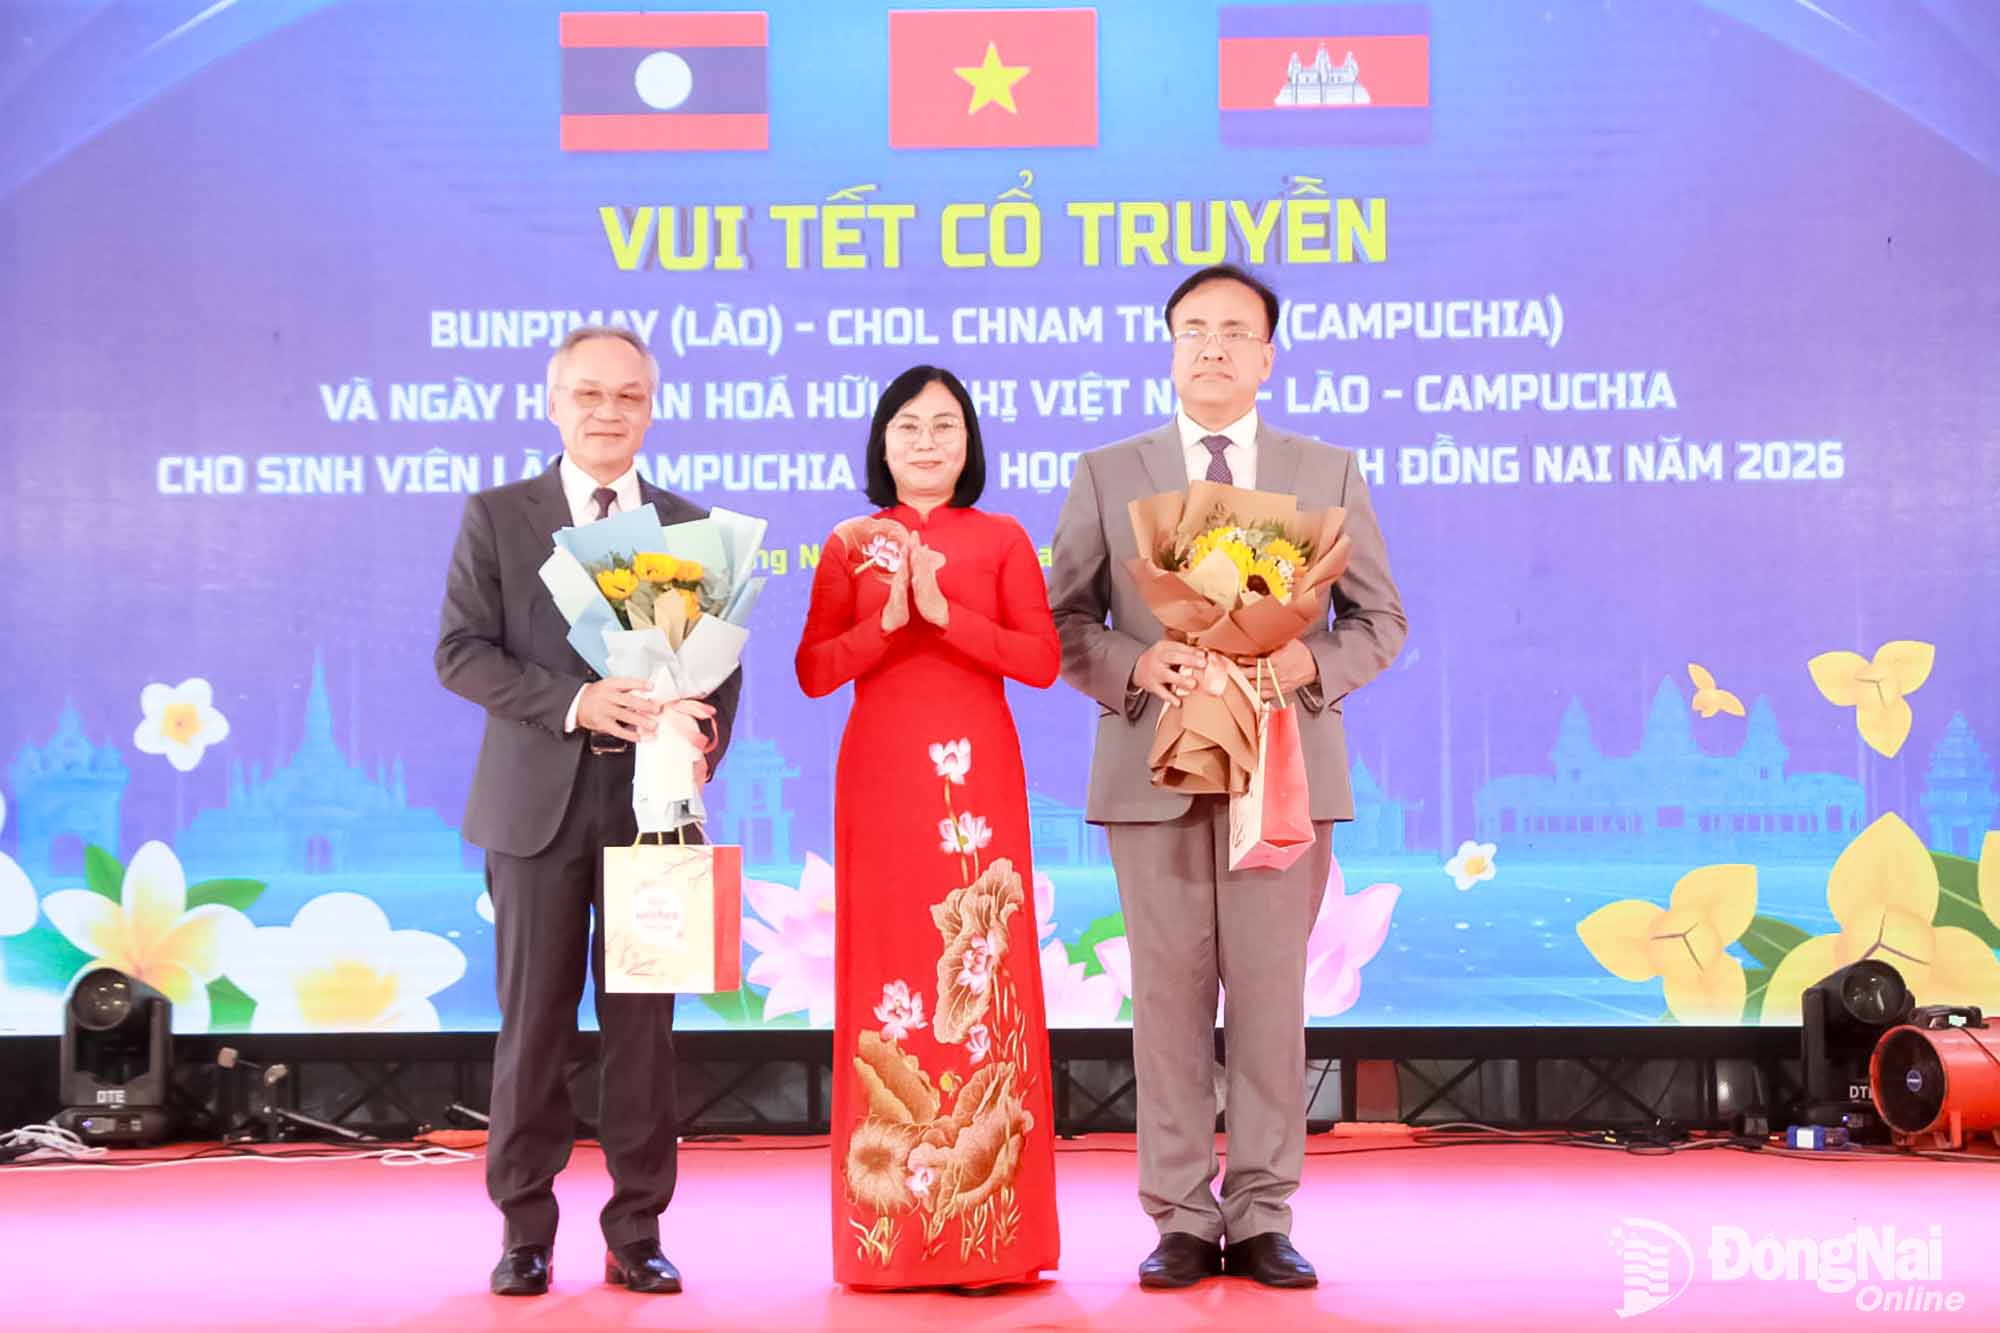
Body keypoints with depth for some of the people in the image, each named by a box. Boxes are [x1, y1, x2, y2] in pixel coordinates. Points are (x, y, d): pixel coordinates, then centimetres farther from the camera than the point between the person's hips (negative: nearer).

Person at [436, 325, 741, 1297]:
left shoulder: (693, 528, 11)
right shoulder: (496, 517, 5)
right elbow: (461, 651, -4)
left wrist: (704, 745, -12)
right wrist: (573, 701, -17)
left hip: (652, 802, 1)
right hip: (537, 803, -1)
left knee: (644, 1021, 3)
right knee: (533, 1019, 2)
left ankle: (636, 1233, 12)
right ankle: (525, 1231, 13)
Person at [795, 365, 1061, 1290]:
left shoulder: (1001, 540, 7)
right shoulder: (850, 546, 9)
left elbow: (1042, 661, -3)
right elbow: (814, 671, 2)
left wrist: (945, 613, -12)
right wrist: (887, 621, -13)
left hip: (976, 773, -1)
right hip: (881, 773, 1)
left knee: (979, 974, -4)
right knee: (887, 975, -1)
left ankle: (986, 1227, 1)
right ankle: (891, 1229, 6)